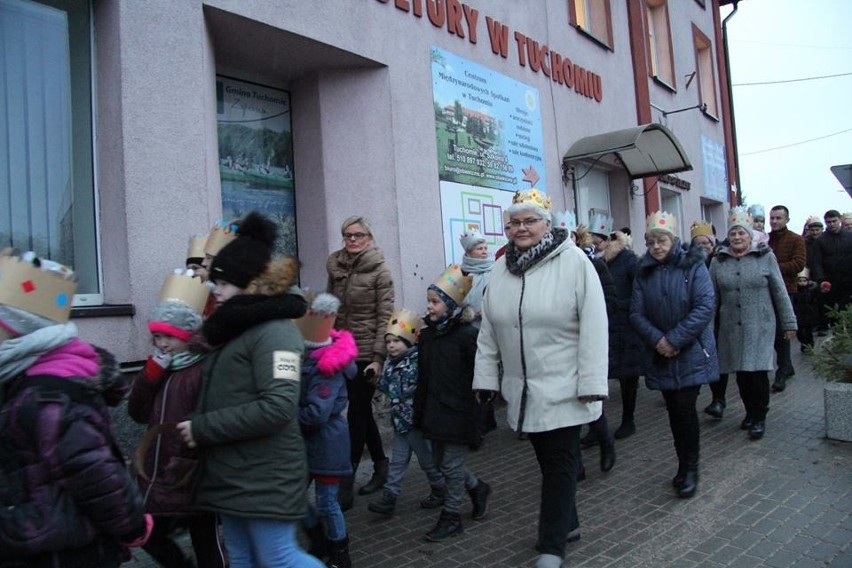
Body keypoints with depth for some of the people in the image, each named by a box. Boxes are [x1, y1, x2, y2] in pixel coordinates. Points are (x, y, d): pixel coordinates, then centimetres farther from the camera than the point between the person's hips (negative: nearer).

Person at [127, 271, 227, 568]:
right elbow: (137, 413, 0)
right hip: (158, 476, 8)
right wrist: (151, 371, -9)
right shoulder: (160, 368, 6)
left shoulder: (206, 371, -19)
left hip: (194, 479, -8)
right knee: (151, 535, 21)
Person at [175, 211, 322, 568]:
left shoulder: (274, 331, -16)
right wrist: (198, 427, 4)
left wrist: (203, 428, -20)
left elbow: (277, 407, -26)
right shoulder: (235, 331, 14)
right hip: (232, 475, 9)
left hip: (265, 478, -9)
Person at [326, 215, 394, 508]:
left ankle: (345, 487, 5)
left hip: (367, 353, -5)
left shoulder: (379, 271, -8)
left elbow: (385, 317, -11)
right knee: (362, 413, 15)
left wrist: (378, 357, -17)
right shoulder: (335, 267, 7)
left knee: (356, 417, -2)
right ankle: (380, 466, 31)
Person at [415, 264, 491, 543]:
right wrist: (418, 412, 11)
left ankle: (451, 517, 21)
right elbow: (423, 376, 9)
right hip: (434, 410, 7)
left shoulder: (467, 335, -16)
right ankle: (478, 488, 40)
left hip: (458, 411, -7)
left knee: (452, 464, 3)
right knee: (440, 461, 17)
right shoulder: (427, 334, 4)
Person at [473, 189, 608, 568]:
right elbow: (489, 330, 9)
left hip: (564, 388, -5)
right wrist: (486, 377, 7)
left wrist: (591, 382, -16)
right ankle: (566, 522, 38)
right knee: (547, 459, 18)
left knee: (559, 462, 2)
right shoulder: (502, 268, 6)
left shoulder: (574, 261, -11)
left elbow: (593, 326, -14)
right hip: (524, 388, 5)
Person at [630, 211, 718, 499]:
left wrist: (675, 339, -19)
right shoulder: (644, 272, 4)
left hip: (691, 354, -3)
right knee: (674, 411, 10)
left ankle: (690, 468, 9)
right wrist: (657, 339, -16)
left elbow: (705, 307, -15)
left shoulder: (693, 266, -6)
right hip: (660, 356, 4)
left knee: (685, 408, -8)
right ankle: (684, 465, 25)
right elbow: (637, 313, 1)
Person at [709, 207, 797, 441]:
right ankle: (750, 412, 28)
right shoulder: (718, 261, 4)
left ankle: (759, 418, 11)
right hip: (731, 328, 2)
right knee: (741, 372, 9)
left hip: (760, 327, -2)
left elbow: (780, 292, 1)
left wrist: (789, 323, 2)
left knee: (758, 371, -5)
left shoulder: (765, 256, -1)